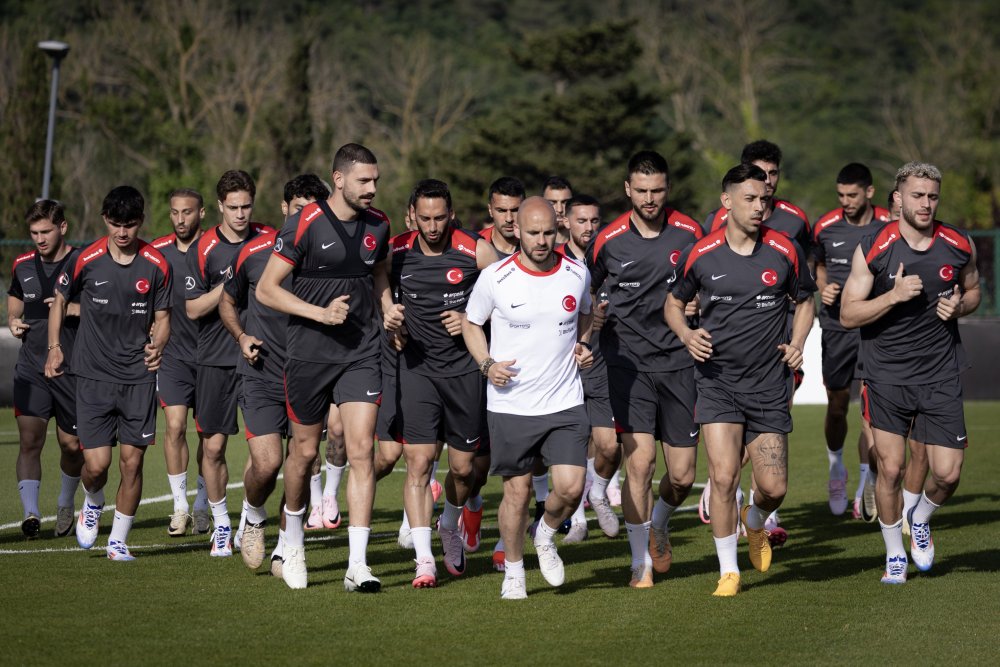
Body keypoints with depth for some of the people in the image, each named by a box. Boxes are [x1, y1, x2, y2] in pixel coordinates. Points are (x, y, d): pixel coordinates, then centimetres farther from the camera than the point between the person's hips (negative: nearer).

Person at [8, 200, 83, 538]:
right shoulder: (23, 266, 7)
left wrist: (76, 308, -22)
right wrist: (13, 321, 5)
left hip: (72, 369, -2)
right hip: (31, 367, 2)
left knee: (71, 445, 8)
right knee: (29, 440, -12)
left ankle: (66, 504, 34)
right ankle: (31, 514, -17)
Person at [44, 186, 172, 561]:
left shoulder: (156, 265, -2)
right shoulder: (86, 260, -4)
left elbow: (162, 317, 8)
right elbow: (60, 299, 13)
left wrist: (157, 345, -13)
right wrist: (54, 347, 6)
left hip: (139, 376, 1)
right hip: (93, 375, -1)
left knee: (132, 461, -2)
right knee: (96, 464, -7)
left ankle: (119, 540, 14)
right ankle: (93, 503, 29)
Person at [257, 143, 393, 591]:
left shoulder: (378, 225, 5)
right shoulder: (304, 225, -12)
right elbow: (266, 289, -10)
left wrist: (390, 312, 6)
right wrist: (321, 312, -18)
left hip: (361, 354, 3)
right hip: (309, 355, -3)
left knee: (361, 451, -9)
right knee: (305, 451, 9)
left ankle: (357, 566, -10)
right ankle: (293, 545, 34)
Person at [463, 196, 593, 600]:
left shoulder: (577, 274, 0)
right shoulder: (494, 278, -8)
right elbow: (471, 324, 8)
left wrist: (583, 347, 3)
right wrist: (487, 364, -7)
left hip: (565, 403, 2)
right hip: (510, 404, -1)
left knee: (570, 487, -11)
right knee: (517, 492, 4)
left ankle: (546, 537, 22)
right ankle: (513, 570, 25)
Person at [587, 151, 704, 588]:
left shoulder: (689, 234, 0)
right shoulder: (608, 241, -1)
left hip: (678, 360, 2)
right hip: (628, 359, -1)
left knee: (682, 475, 2)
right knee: (640, 461, -14)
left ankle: (659, 523, 36)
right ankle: (641, 563, 0)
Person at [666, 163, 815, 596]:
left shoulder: (784, 251, -1)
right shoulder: (700, 255, -3)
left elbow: (804, 300, 15)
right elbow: (673, 304, 12)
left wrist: (797, 343, -2)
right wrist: (687, 335, -8)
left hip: (769, 384, 1)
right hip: (718, 379, -1)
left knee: (773, 487, 0)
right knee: (723, 476, -13)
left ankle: (755, 522, 37)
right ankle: (728, 571, 3)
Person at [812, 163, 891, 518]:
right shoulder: (825, 227, 1)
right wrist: (823, 288, -2)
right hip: (837, 326, 2)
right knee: (837, 406, 6)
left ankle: (864, 491, -1)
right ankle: (836, 467, 33)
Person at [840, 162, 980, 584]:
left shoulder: (959, 247, 0)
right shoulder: (873, 249, -8)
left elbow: (973, 290, 19)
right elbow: (848, 315, -7)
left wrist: (959, 305, -5)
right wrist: (894, 295, -21)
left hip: (940, 375, 2)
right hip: (886, 374, -2)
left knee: (948, 474, -4)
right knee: (890, 468, -3)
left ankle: (920, 519, 30)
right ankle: (894, 553, 20)